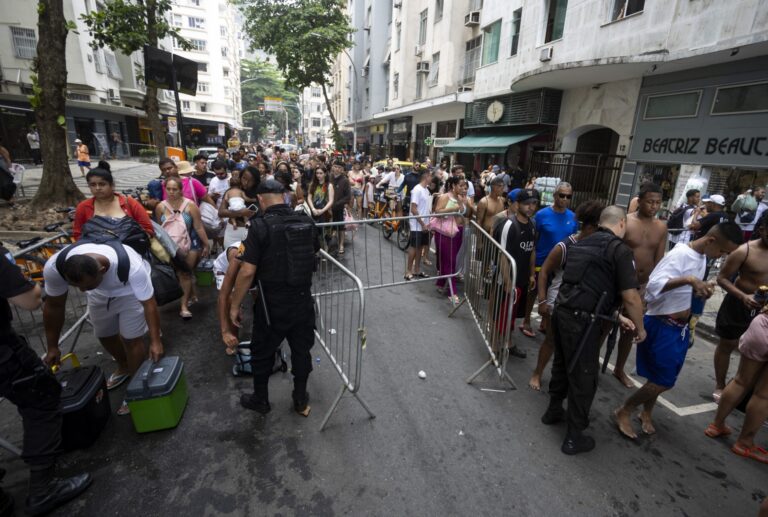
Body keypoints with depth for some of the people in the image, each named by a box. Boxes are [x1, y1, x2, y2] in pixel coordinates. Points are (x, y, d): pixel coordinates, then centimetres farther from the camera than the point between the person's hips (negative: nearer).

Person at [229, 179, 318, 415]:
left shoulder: (260, 226, -16)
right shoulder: (307, 222, -2)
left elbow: (247, 272, -18)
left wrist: (234, 305, -7)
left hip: (273, 303, -4)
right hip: (303, 300, 4)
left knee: (262, 353, 18)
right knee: (301, 350, 19)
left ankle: (260, 400, 38)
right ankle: (301, 400, 35)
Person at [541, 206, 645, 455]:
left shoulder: (582, 244, 15)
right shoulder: (620, 250, -7)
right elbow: (630, 297, -10)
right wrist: (640, 327, 8)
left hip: (562, 311, 7)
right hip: (582, 320, -7)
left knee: (562, 364, 25)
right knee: (584, 377, 8)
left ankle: (553, 411, 44)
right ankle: (574, 437, 22)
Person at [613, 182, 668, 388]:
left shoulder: (661, 227, 4)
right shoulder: (625, 221, -11)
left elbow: (659, 260, 7)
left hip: (643, 286, 5)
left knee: (630, 330, 15)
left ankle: (619, 369, 31)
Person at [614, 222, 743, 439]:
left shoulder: (702, 258, 7)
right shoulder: (680, 254, -20)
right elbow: (654, 285, -32)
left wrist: (702, 290, -3)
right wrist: (688, 279, -41)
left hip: (681, 326, 9)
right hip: (662, 325, -9)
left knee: (664, 378, 17)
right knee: (663, 381, -3)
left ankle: (646, 413, 37)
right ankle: (623, 412, 14)